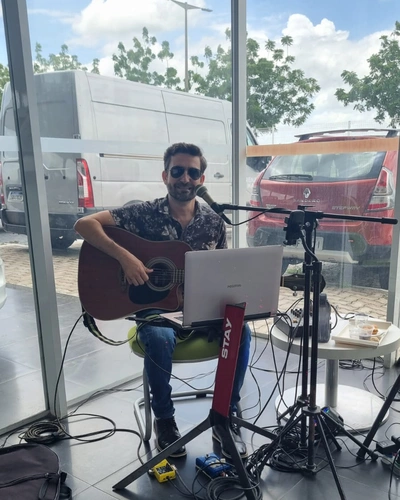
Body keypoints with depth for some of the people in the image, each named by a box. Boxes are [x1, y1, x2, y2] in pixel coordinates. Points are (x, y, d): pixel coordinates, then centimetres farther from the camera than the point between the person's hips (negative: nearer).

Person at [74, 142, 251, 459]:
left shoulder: (214, 223, 3)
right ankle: (164, 419, -6)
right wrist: (125, 257, -25)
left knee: (241, 330, -25)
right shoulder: (144, 213, -6)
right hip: (156, 306, -2)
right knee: (160, 338, -35)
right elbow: (84, 224, -13)